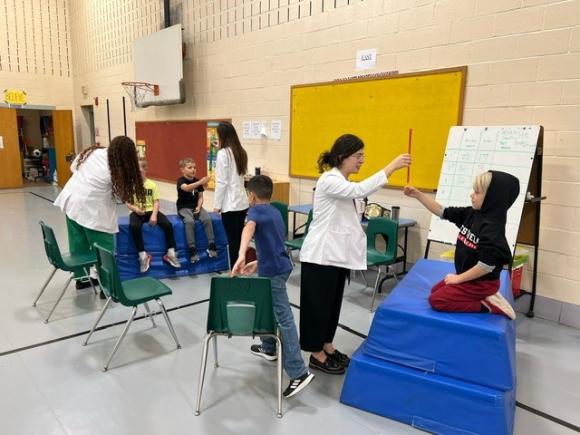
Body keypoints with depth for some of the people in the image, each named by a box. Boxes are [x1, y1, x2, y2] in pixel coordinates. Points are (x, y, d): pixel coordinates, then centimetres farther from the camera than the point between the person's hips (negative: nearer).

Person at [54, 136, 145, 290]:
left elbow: (74, 167, 14)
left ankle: (81, 278, 34)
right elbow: (123, 195, -6)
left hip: (71, 203, 8)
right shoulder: (116, 171, -18)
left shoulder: (92, 151, 0)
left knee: (79, 247, 19)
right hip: (92, 211, -7)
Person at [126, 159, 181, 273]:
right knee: (134, 227, -34)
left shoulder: (152, 185, 2)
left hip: (150, 210, 1)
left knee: (167, 224, -22)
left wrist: (154, 215, -16)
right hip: (137, 212, -1)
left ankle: (170, 253, -9)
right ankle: (143, 255, -21)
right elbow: (128, 203, 2)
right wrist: (135, 209, -20)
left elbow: (156, 202, 0)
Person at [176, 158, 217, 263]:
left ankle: (211, 245, -17)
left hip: (196, 206, 4)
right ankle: (192, 249, -28)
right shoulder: (180, 180, -8)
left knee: (207, 218, -24)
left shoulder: (197, 181, 8)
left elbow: (200, 197, 9)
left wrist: (199, 206, -11)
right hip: (184, 207, -4)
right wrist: (200, 182, -46)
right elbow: (186, 188, -32)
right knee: (190, 221, -33)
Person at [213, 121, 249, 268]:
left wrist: (217, 204, -7)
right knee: (239, 239, 14)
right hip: (242, 202, 8)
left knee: (233, 241, -1)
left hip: (230, 204, -8)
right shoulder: (241, 152, 10)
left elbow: (221, 182, -13)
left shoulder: (223, 153, -12)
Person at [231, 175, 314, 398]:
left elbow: (249, 227, -33)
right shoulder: (275, 212, 17)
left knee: (283, 318, -9)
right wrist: (258, 263, 29)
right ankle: (269, 347, 45)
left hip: (273, 271, -9)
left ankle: (299, 372, -7)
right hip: (278, 266, 9)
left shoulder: (257, 210, -9)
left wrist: (241, 256, -46)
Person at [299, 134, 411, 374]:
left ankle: (327, 346, 33)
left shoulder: (345, 184, 12)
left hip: (339, 253, 9)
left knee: (334, 302, 18)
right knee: (319, 303, 3)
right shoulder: (329, 180, -17)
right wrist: (391, 166, -31)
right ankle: (317, 355, 18)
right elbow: (360, 189, -33)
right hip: (321, 254, -9)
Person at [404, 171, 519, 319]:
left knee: (436, 300, -10)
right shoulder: (471, 213, -3)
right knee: (435, 290, 20)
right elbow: (442, 212, 2)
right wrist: (417, 194, -7)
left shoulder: (492, 226, -27)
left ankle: (487, 306, -6)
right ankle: (485, 298, 12)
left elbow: (488, 264, -29)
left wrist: (459, 278, -18)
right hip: (468, 277, 9)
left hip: (481, 282, -9)